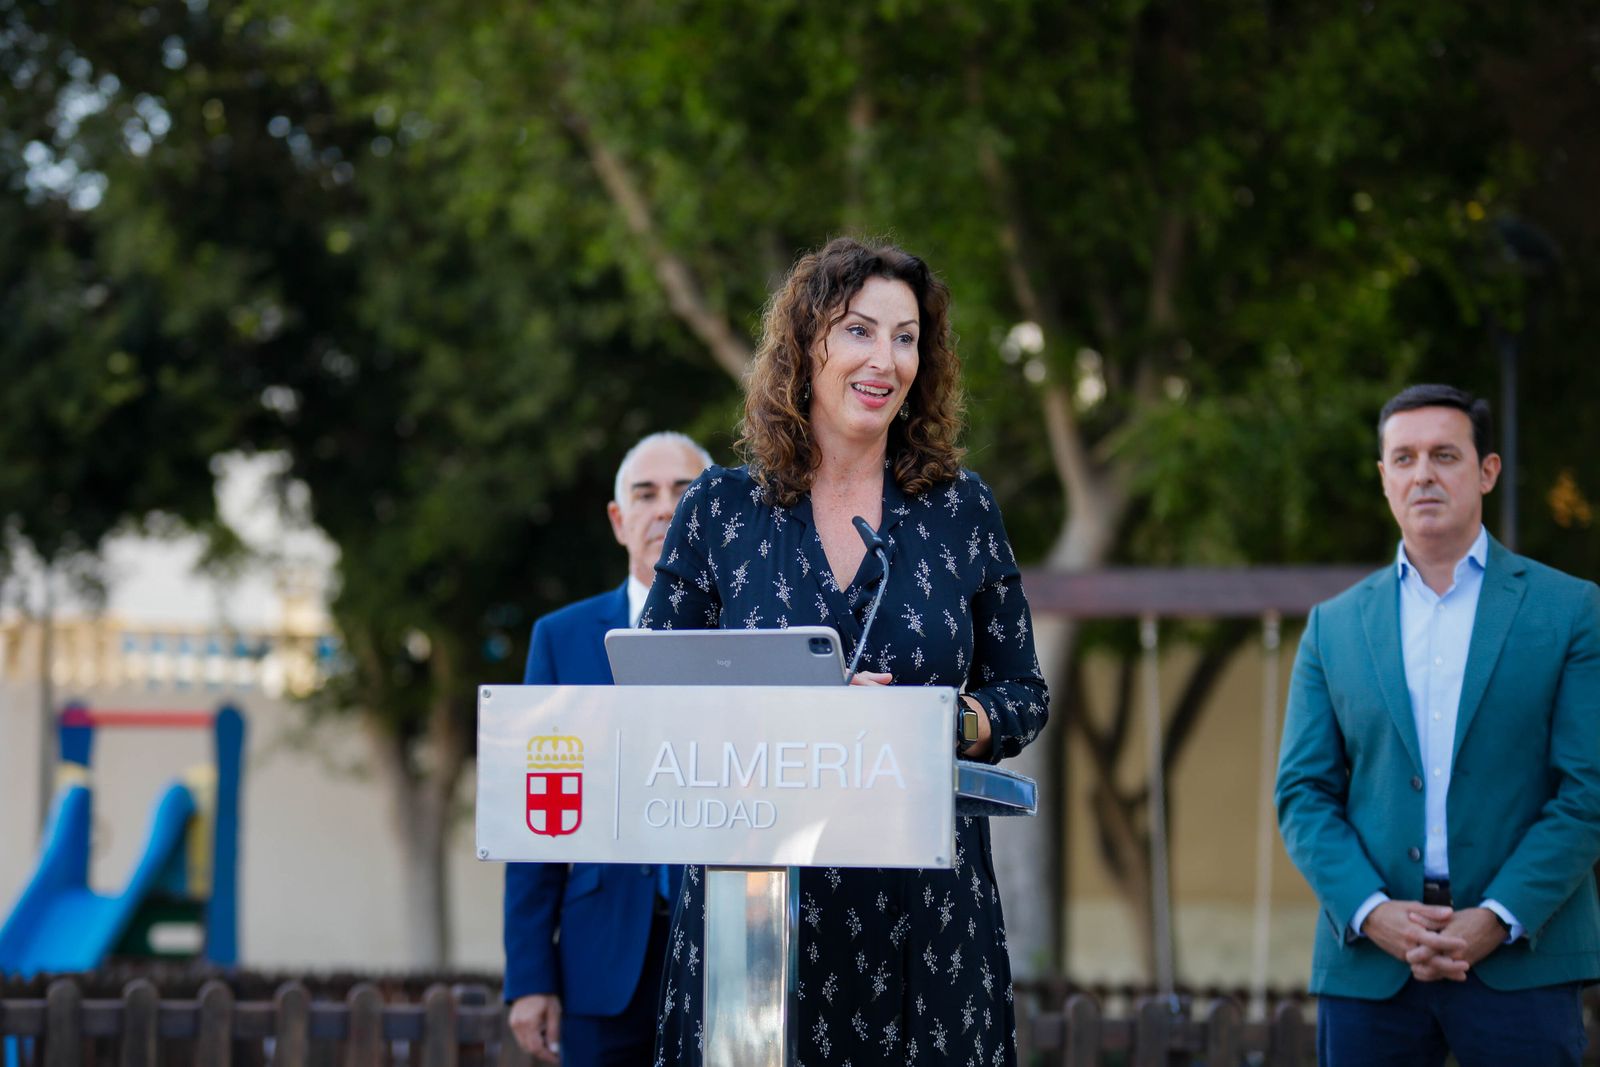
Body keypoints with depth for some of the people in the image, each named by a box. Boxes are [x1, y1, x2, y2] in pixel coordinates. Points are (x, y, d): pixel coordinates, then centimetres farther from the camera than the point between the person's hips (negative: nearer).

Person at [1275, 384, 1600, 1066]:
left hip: (1520, 963, -2)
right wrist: (1371, 912, -9)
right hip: (1369, 964, 2)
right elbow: (1303, 794, 8)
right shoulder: (1334, 626, 12)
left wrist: (1499, 919, -12)